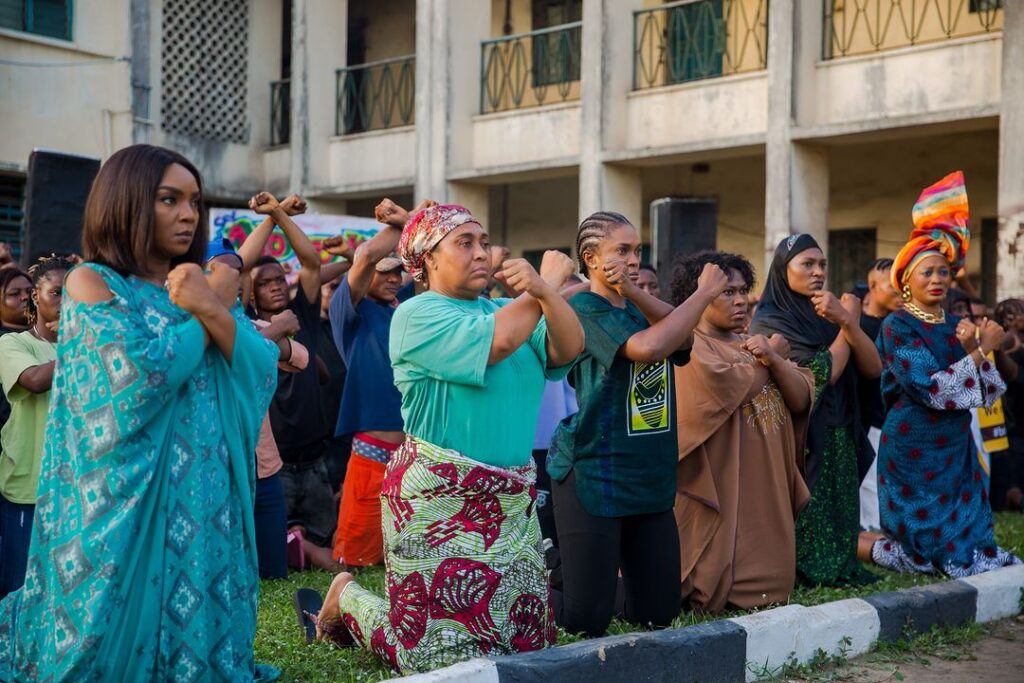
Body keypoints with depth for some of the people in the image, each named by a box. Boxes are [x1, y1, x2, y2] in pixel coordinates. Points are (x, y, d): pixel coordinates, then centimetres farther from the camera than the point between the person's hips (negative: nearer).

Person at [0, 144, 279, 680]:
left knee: (199, 622, 12)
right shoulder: (91, 282, -6)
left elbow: (261, 376, 0)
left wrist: (213, 310, -17)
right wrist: (212, 307, -9)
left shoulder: (204, 286, 11)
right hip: (125, 498, -5)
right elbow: (139, 377, -20)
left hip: (204, 494, 5)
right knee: (115, 632, 4)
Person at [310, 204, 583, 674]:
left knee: (524, 636, 12)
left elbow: (568, 349, -6)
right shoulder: (417, 315, -9)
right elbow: (497, 341, -24)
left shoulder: (506, 308, 11)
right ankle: (347, 600, 26)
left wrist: (546, 292, -25)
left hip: (511, 501, 7)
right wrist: (549, 282, -12)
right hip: (439, 498, -7)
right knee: (439, 644, 0)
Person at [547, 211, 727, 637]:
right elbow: (647, 347, -26)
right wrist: (705, 293, -16)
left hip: (651, 476, 8)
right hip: (594, 474, -8)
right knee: (586, 618, -5)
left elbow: (681, 335, -7)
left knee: (658, 612, 8)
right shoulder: (585, 308, -10)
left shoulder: (636, 309, 14)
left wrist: (634, 292, -19)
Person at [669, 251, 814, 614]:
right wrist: (774, 355, -4)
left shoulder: (754, 344, 17)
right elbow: (733, 388, -23)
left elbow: (801, 399, 9)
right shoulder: (690, 346, -7)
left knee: (769, 577, 9)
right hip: (720, 489, -8)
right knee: (724, 572, -5)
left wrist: (773, 360, -11)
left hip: (768, 489, 8)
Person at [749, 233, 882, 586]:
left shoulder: (825, 315, 12)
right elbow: (823, 373, -18)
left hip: (839, 441, 7)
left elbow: (873, 368, 0)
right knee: (807, 532, -4)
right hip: (800, 442, -7)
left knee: (836, 524, 9)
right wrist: (850, 321, -4)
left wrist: (846, 322, -15)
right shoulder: (770, 320, -9)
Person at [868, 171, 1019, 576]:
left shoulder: (955, 328, 9)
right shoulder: (897, 327, -10)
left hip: (956, 452, 7)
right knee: (943, 554, -1)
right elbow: (931, 390, -21)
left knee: (975, 545, 8)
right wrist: (981, 351, -17)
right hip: (915, 453, -7)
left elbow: (987, 394, 4)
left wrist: (973, 349, -11)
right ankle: (868, 546, 20)